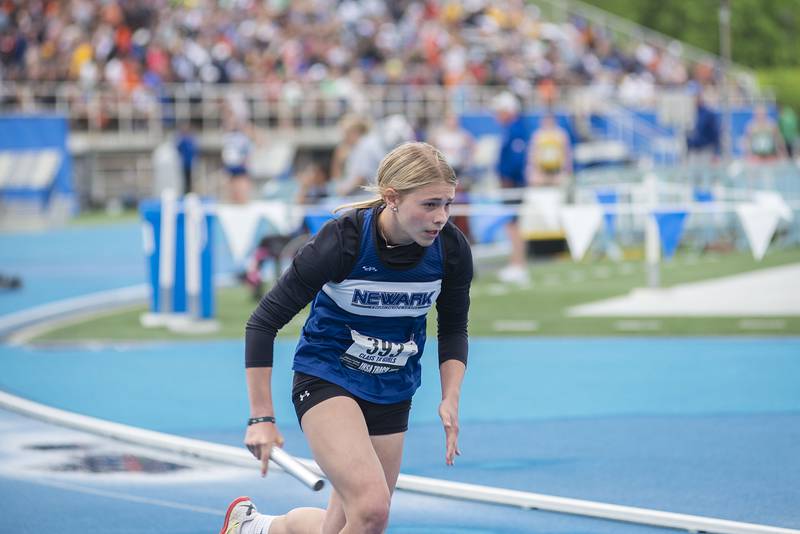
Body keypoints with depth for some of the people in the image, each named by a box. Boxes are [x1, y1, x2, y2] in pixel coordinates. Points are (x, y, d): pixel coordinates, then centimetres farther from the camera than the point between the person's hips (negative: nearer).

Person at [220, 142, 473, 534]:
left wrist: (450, 399, -8)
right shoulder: (343, 240, -24)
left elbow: (453, 329, 7)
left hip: (392, 394, 5)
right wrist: (261, 417, -18)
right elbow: (264, 322, -17)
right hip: (325, 378, -5)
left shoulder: (451, 249, -13)